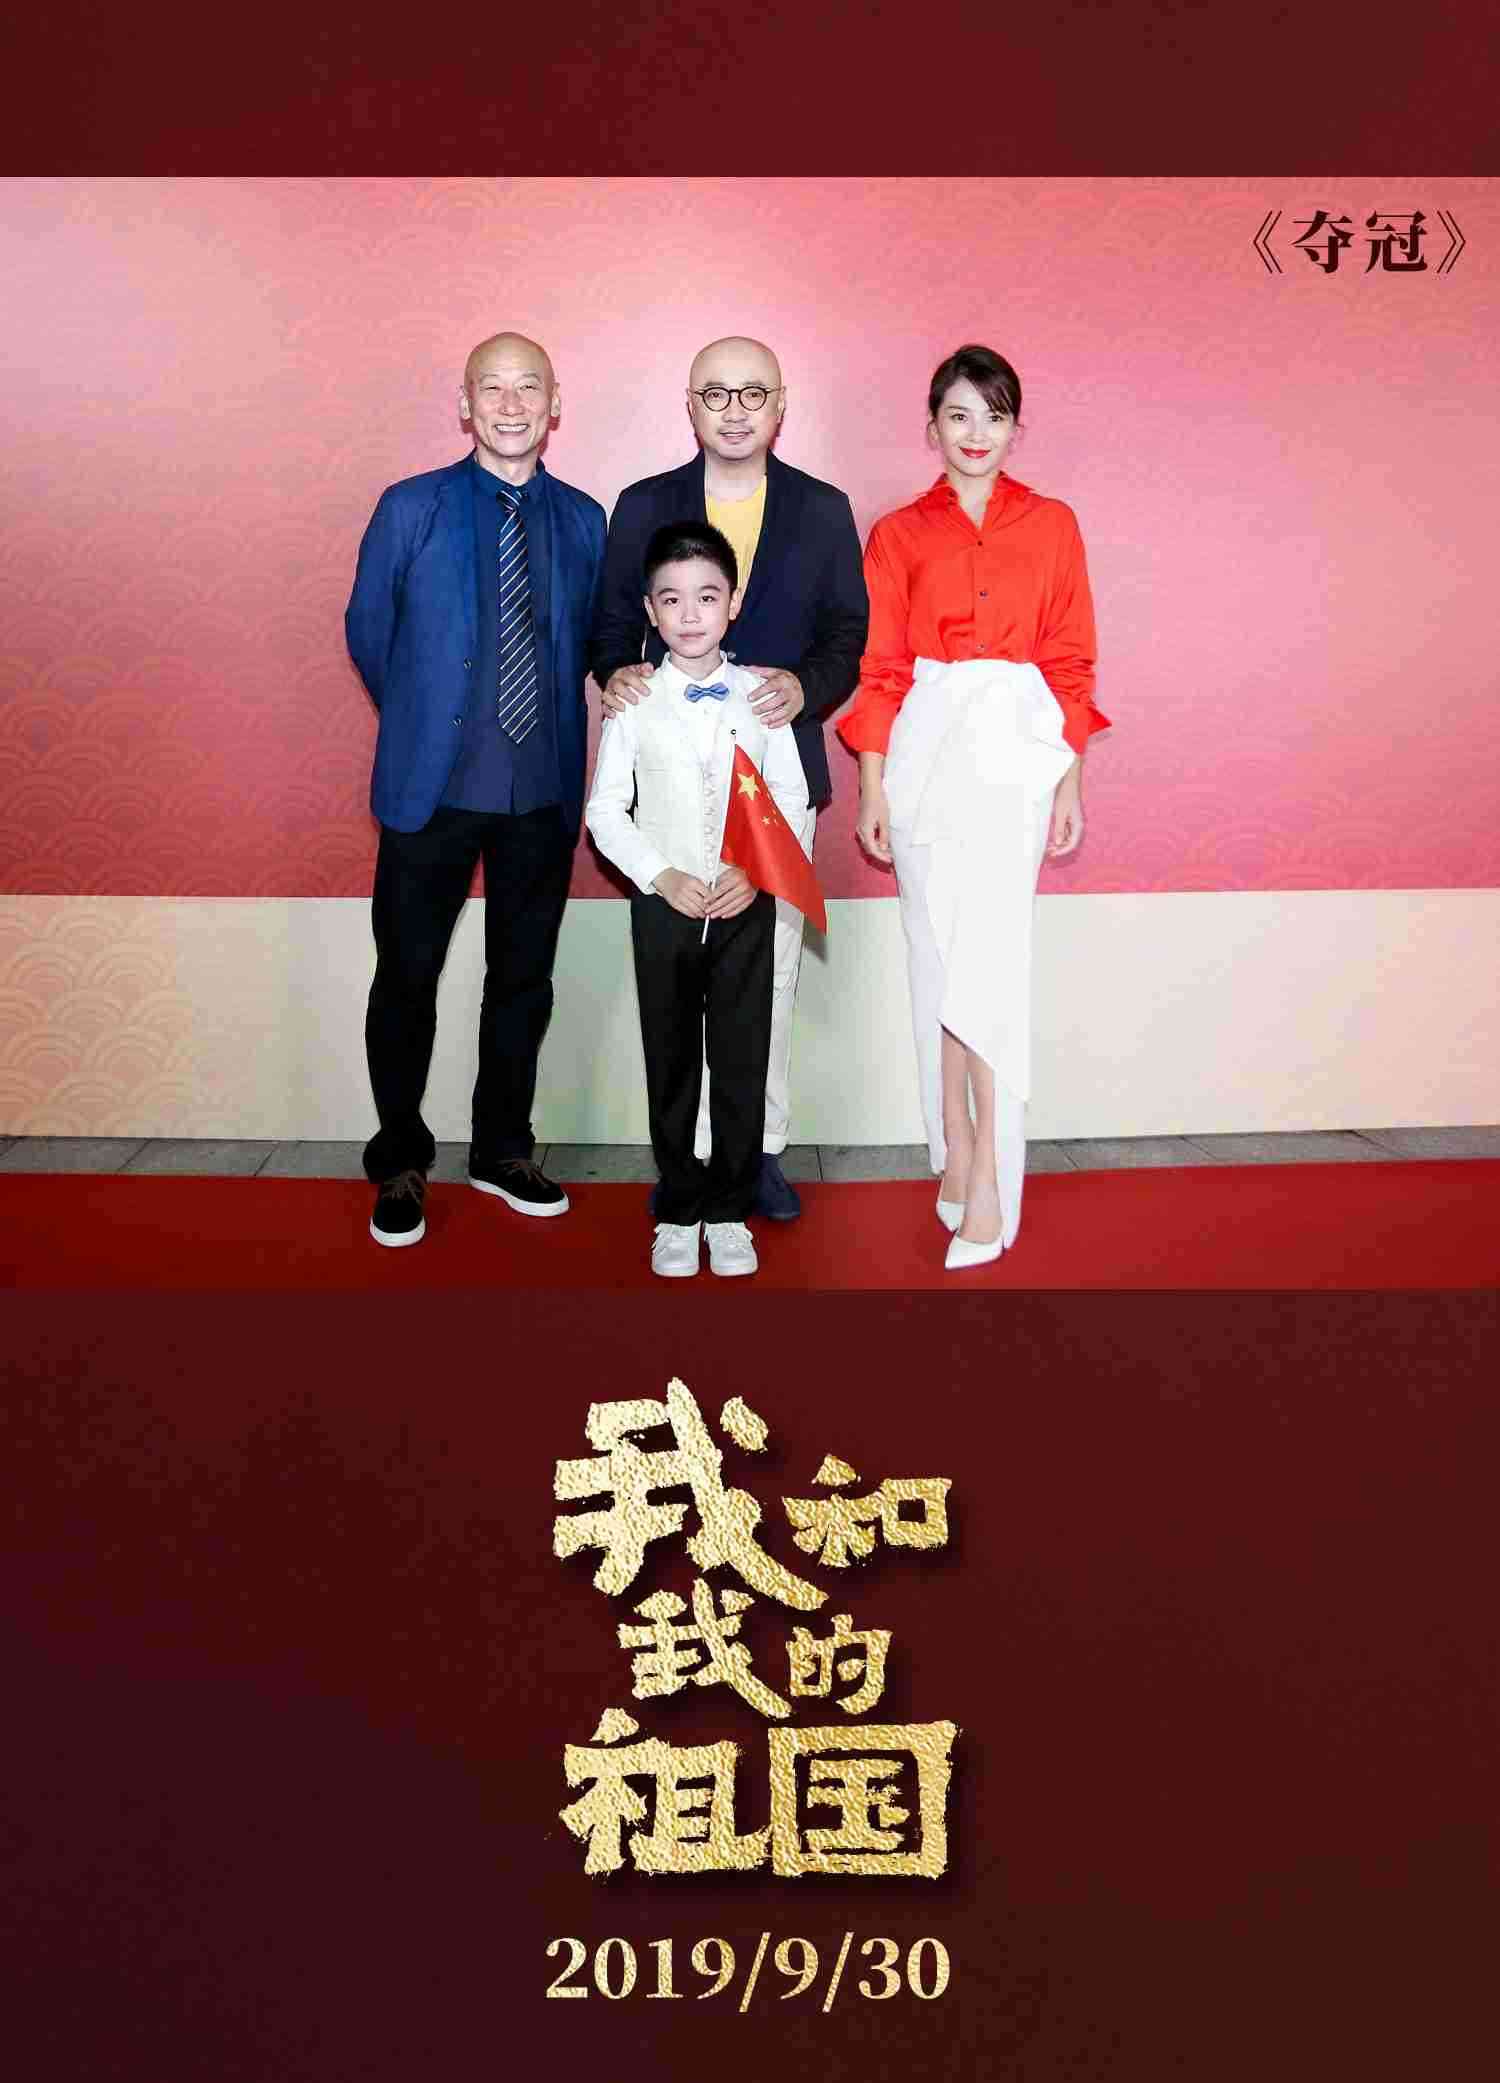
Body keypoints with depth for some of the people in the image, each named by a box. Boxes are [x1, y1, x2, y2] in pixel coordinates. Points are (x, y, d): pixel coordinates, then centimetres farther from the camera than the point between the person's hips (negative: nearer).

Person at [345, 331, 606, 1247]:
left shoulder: (584, 520, 6)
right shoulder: (410, 509, -1)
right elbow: (368, 634, 8)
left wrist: (551, 730, 11)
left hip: (544, 790, 3)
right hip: (431, 786, -2)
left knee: (524, 977, 11)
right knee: (408, 976, 4)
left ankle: (504, 1149, 28)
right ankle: (401, 1164, 20)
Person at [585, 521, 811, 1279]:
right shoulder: (634, 701, -1)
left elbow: (794, 802, 2)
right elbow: (605, 809, -1)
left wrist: (757, 874, -13)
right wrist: (661, 877, -14)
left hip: (747, 906, 1)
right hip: (663, 904, 0)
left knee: (742, 1064, 5)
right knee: (671, 1065, 8)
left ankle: (729, 1211, 19)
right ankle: (678, 1211, 21)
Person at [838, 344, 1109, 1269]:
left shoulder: (1051, 525, 10)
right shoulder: (899, 534, 9)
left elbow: (1071, 661, 9)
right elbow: (878, 669, 7)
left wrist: (1072, 781, 4)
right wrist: (872, 789, 1)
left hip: (1015, 746, -1)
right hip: (926, 745, 1)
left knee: (990, 947, -14)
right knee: (937, 950, 2)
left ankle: (988, 1180, -14)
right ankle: (955, 1153, 13)